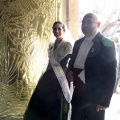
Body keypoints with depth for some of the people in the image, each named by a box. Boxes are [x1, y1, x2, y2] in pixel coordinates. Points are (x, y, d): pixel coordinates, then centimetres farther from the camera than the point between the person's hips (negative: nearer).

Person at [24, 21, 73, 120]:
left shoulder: (67, 45, -8)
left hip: (60, 79, -6)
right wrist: (46, 76, 12)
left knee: (58, 105, 2)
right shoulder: (51, 45, 12)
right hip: (50, 78, 6)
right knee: (46, 103, 10)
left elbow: (63, 63, -13)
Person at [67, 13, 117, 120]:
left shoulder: (107, 44, -10)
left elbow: (110, 75, -12)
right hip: (77, 94, 6)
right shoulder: (78, 43, 10)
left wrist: (104, 101, -15)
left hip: (95, 97, -6)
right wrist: (70, 71, -1)